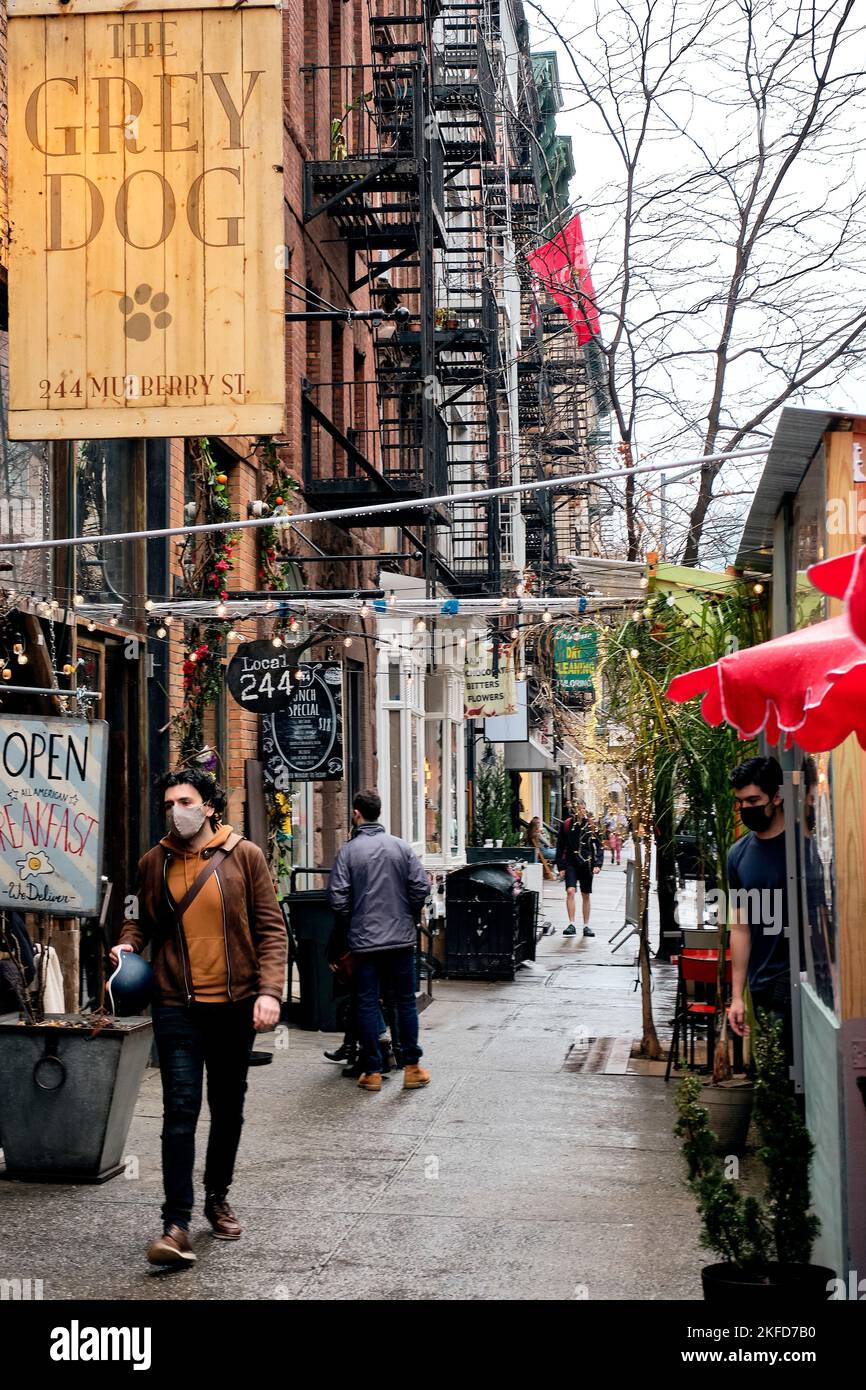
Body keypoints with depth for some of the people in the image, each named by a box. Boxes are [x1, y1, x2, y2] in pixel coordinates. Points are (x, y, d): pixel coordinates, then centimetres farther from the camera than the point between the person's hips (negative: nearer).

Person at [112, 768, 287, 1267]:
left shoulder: (244, 856, -1)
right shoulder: (155, 862, 5)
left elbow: (271, 929, -2)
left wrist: (269, 990, -13)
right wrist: (128, 943, -1)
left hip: (235, 1004, 0)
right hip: (178, 1006, 0)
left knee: (228, 1109, 13)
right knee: (181, 1110, -10)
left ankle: (218, 1198, 32)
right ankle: (177, 1224, -10)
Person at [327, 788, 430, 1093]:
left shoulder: (348, 851, -7)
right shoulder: (401, 847, -1)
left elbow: (337, 897, -10)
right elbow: (421, 887, -4)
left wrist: (352, 920, 10)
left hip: (364, 940, -2)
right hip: (402, 938, 2)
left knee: (368, 1004, 5)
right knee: (406, 1001, 10)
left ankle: (372, 1071, 7)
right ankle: (411, 1067, 11)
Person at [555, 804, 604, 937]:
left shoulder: (591, 825, 2)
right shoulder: (567, 824, 1)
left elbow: (598, 846, 4)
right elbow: (560, 846, 6)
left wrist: (597, 864, -8)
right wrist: (561, 866, 1)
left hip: (586, 864, 1)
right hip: (571, 863, -1)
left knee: (586, 895, 10)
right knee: (570, 891, -18)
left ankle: (586, 926, 20)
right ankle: (571, 925, -16)